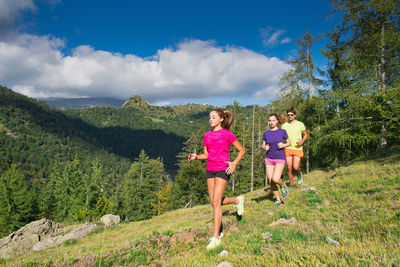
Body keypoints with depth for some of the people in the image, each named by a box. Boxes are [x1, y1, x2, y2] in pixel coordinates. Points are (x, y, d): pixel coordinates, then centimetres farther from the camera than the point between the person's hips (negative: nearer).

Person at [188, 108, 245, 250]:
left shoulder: (227, 134, -4)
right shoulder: (207, 136, 10)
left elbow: (241, 150, 2)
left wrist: (234, 163, -14)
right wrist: (196, 157, -5)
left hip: (223, 170, -6)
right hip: (210, 170, 6)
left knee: (216, 202, -12)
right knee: (214, 202, 10)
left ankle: (216, 237, -3)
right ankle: (237, 200, 38)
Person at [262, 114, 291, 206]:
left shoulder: (282, 132, -2)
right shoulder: (266, 133, 4)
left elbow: (289, 143, 7)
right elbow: (263, 146, 13)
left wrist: (283, 145, -13)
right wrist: (265, 147, -10)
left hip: (280, 159, -3)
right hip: (269, 159, 3)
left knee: (275, 179, -20)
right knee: (270, 181, -1)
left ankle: (282, 185, 14)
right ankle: (278, 200, 15)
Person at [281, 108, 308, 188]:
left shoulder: (300, 124, 1)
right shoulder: (284, 125, 5)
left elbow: (306, 135, 9)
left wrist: (302, 142, -9)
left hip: (298, 149, -2)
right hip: (288, 149, 2)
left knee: (295, 167, -11)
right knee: (289, 168, 0)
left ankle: (299, 174, 24)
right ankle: (291, 184, 16)